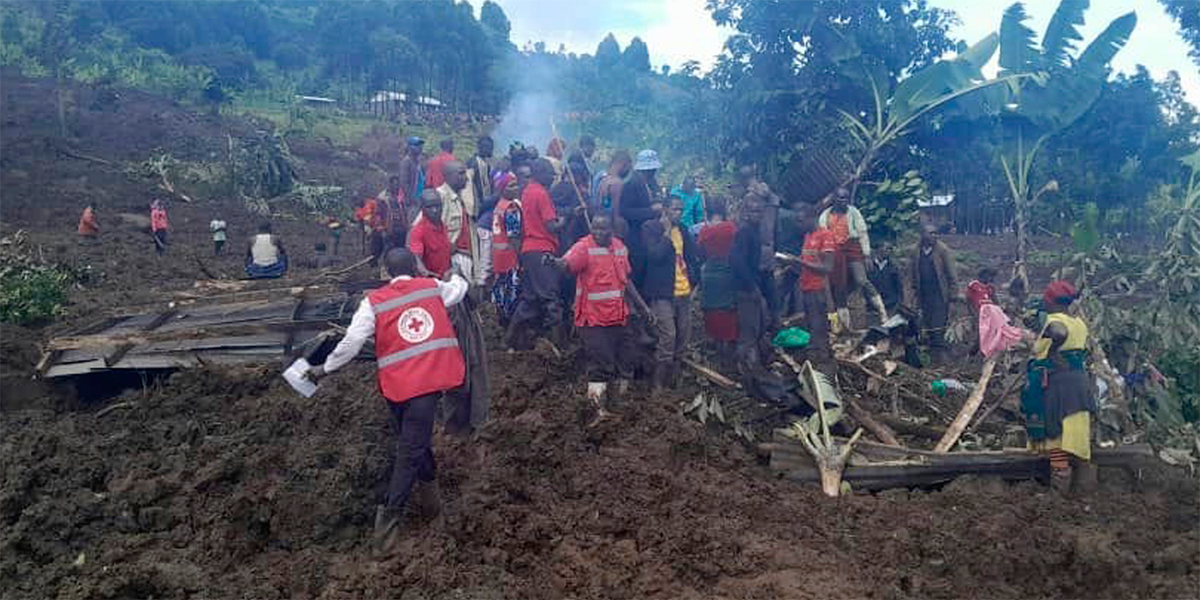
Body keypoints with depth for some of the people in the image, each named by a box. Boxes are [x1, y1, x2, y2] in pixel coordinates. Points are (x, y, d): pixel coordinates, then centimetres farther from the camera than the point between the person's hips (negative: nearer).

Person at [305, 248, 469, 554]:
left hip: (397, 382, 1)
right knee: (411, 449, -3)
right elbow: (460, 288, 29)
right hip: (432, 379, 0)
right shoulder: (433, 287, 8)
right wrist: (453, 276, 52)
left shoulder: (374, 302, 3)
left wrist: (324, 369, 10)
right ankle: (389, 518, -5)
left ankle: (428, 488, 36)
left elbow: (351, 342, -3)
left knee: (413, 439, 23)